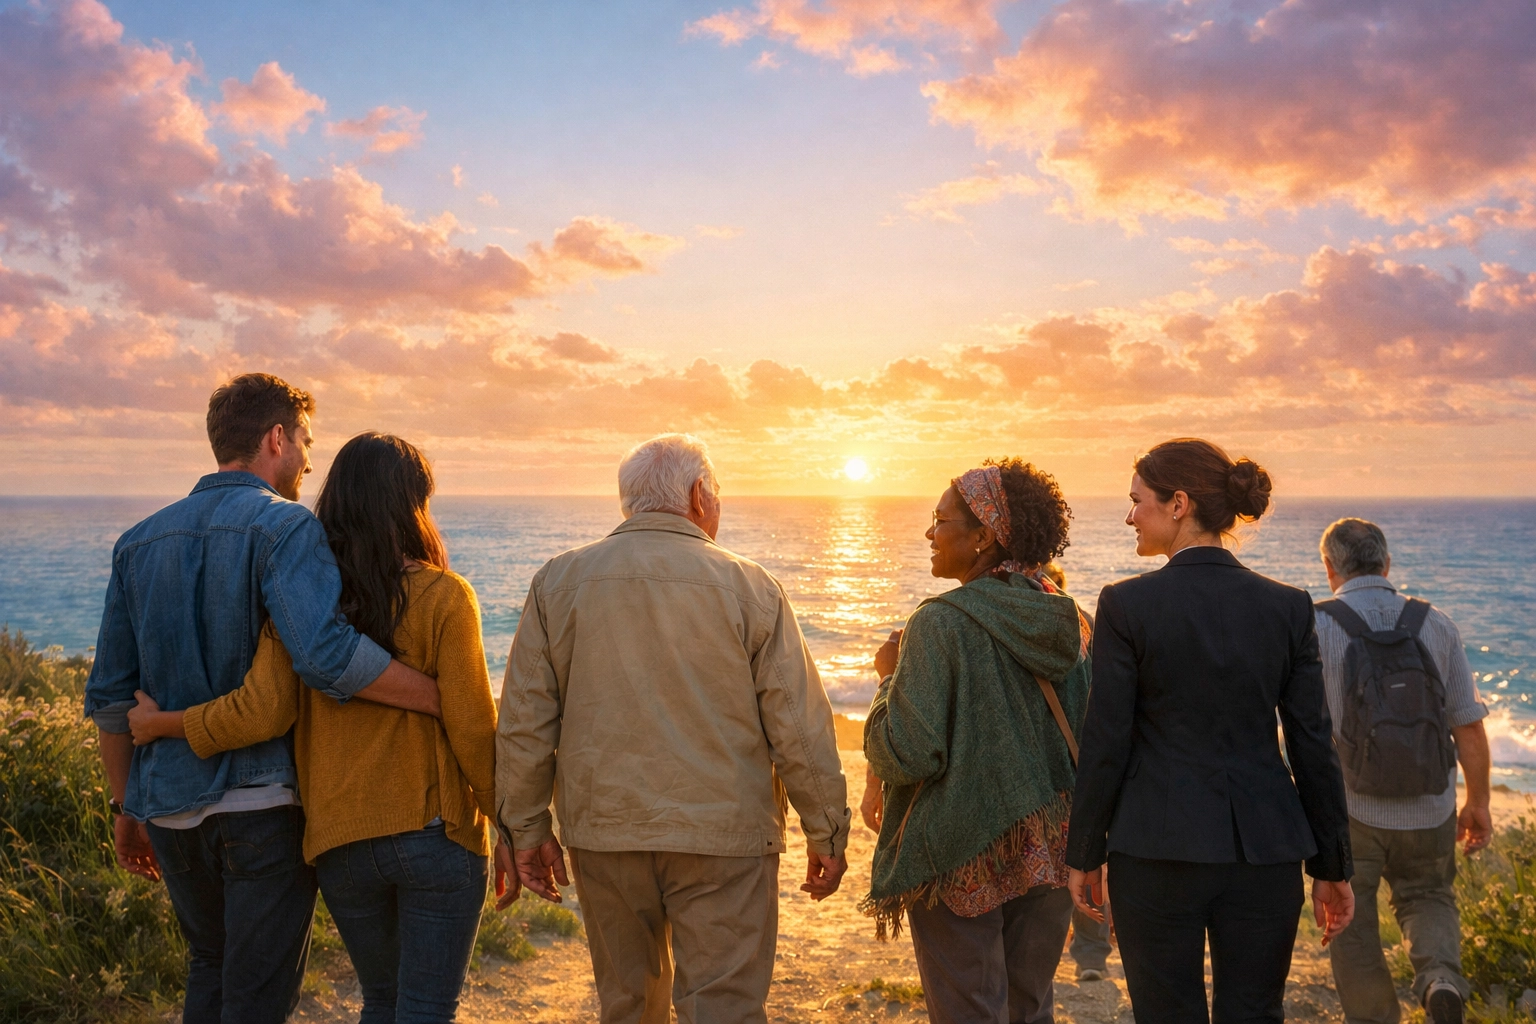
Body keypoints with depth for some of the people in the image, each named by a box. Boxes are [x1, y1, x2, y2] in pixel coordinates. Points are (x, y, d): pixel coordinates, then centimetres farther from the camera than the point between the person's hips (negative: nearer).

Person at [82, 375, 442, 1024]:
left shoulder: (140, 542, 8)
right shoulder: (284, 527, -13)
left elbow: (109, 696, 10)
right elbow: (326, 656, -30)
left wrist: (127, 808, 19)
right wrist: (451, 700, -23)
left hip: (169, 801, 7)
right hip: (263, 800, -6)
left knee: (210, 964, 26)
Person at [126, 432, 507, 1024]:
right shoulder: (444, 597, -10)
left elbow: (263, 710, -10)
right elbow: (472, 727, -11)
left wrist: (163, 723, 8)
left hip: (340, 841, 4)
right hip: (437, 834, -4)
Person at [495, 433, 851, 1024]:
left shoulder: (559, 582, 1)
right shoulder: (750, 588, -6)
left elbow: (524, 723, 2)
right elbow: (801, 730, -6)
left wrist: (527, 828, 11)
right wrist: (827, 835, 4)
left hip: (603, 833, 3)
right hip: (724, 837, -3)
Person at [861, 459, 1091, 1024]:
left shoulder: (940, 623, -17)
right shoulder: (1068, 622, 3)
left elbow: (908, 754, -20)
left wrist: (890, 676, -5)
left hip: (962, 859, -6)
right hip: (1047, 853, 6)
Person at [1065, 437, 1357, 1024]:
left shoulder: (1126, 605, -10)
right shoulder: (1288, 606, 0)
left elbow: (1106, 743, -8)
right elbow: (1314, 747, 2)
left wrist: (1084, 855, 3)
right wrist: (1332, 867, 11)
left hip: (1156, 849, -3)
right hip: (1266, 850, 3)